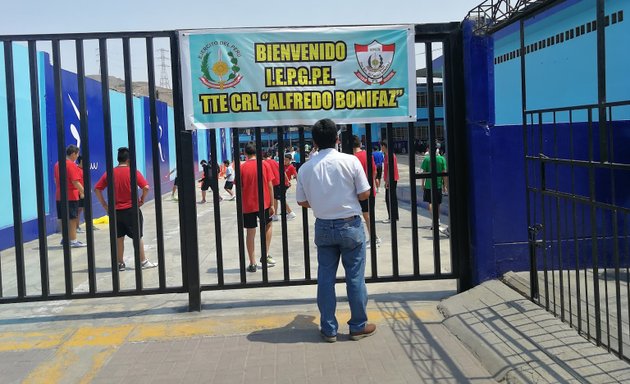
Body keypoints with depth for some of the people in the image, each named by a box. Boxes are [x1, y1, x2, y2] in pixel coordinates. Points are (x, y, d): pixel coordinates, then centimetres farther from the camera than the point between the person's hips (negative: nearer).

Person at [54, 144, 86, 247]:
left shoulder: (57, 164, 12)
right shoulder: (71, 165, -15)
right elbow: (75, 182, -20)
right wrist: (83, 192, -15)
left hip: (59, 196, 8)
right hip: (71, 196, -8)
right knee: (72, 219, -4)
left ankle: (65, 238, 20)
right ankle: (73, 241, -2)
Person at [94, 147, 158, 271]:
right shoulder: (133, 172, -9)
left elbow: (97, 189, 0)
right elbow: (146, 187, -18)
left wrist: (104, 204, 4)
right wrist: (142, 200, -3)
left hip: (115, 210, 3)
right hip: (132, 209, -3)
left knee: (119, 238, 11)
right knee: (138, 237, 7)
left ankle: (120, 263, 16)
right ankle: (143, 261, 13)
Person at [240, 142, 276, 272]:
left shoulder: (242, 167, -4)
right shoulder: (265, 165, -3)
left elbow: (239, 188, -2)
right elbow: (270, 185, -4)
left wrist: (240, 206, 9)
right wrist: (271, 204, 2)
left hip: (248, 205, 0)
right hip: (263, 203, 1)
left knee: (250, 233, 5)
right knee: (267, 226, 24)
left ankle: (252, 264, 7)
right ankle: (265, 255, 17)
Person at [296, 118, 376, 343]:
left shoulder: (306, 168, -3)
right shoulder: (350, 161, -11)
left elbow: (302, 201, 4)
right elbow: (364, 193, -8)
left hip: (323, 227, 3)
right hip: (350, 225, -2)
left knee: (325, 278, 9)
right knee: (355, 277, 8)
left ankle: (328, 329, 16)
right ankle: (358, 326, 17)